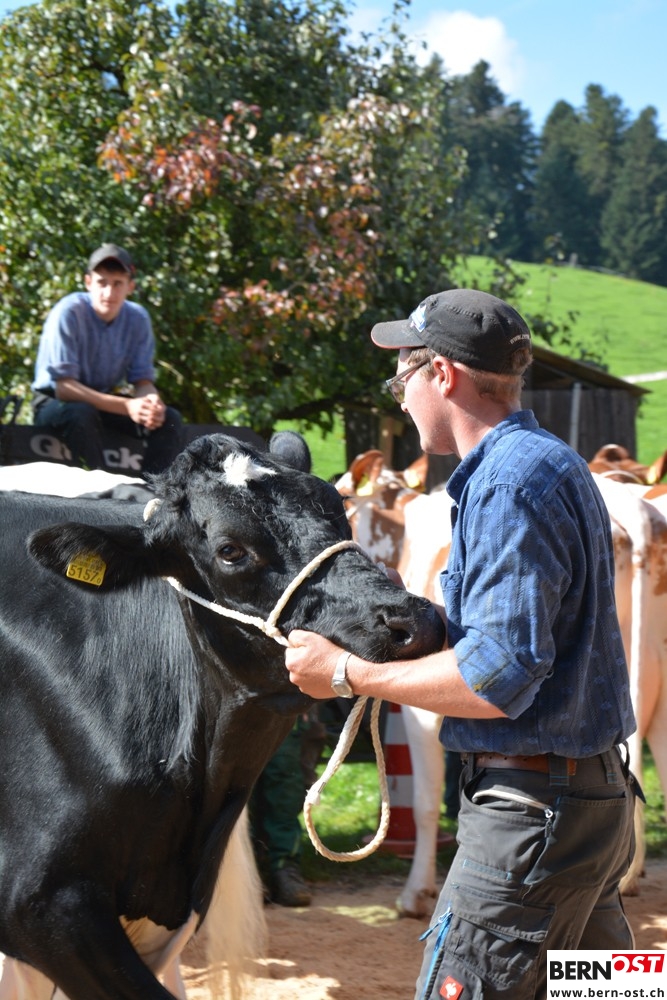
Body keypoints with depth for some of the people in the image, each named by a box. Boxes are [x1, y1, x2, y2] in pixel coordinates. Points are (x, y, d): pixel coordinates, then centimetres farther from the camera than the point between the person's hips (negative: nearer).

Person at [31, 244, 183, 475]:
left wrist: (151, 402, -32)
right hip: (55, 403, -5)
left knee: (169, 418, -17)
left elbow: (143, 380, -5)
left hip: (107, 401, 5)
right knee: (82, 413, -38)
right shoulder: (69, 313, -23)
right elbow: (62, 386, -27)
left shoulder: (138, 318, -8)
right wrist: (126, 406, -37)